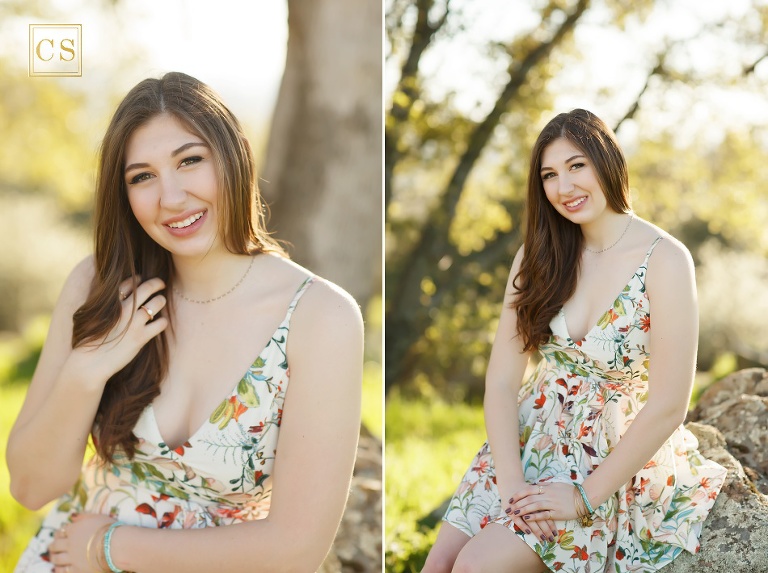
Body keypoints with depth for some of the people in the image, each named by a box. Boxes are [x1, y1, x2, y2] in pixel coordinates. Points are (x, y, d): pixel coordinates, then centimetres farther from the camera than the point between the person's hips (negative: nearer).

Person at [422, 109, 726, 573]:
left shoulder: (665, 260, -15)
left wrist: (586, 495, -16)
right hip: (530, 442, 5)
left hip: (617, 460, -4)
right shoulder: (539, 255, 1)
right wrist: (511, 482, -15)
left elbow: (668, 407, -17)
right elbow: (502, 379, -3)